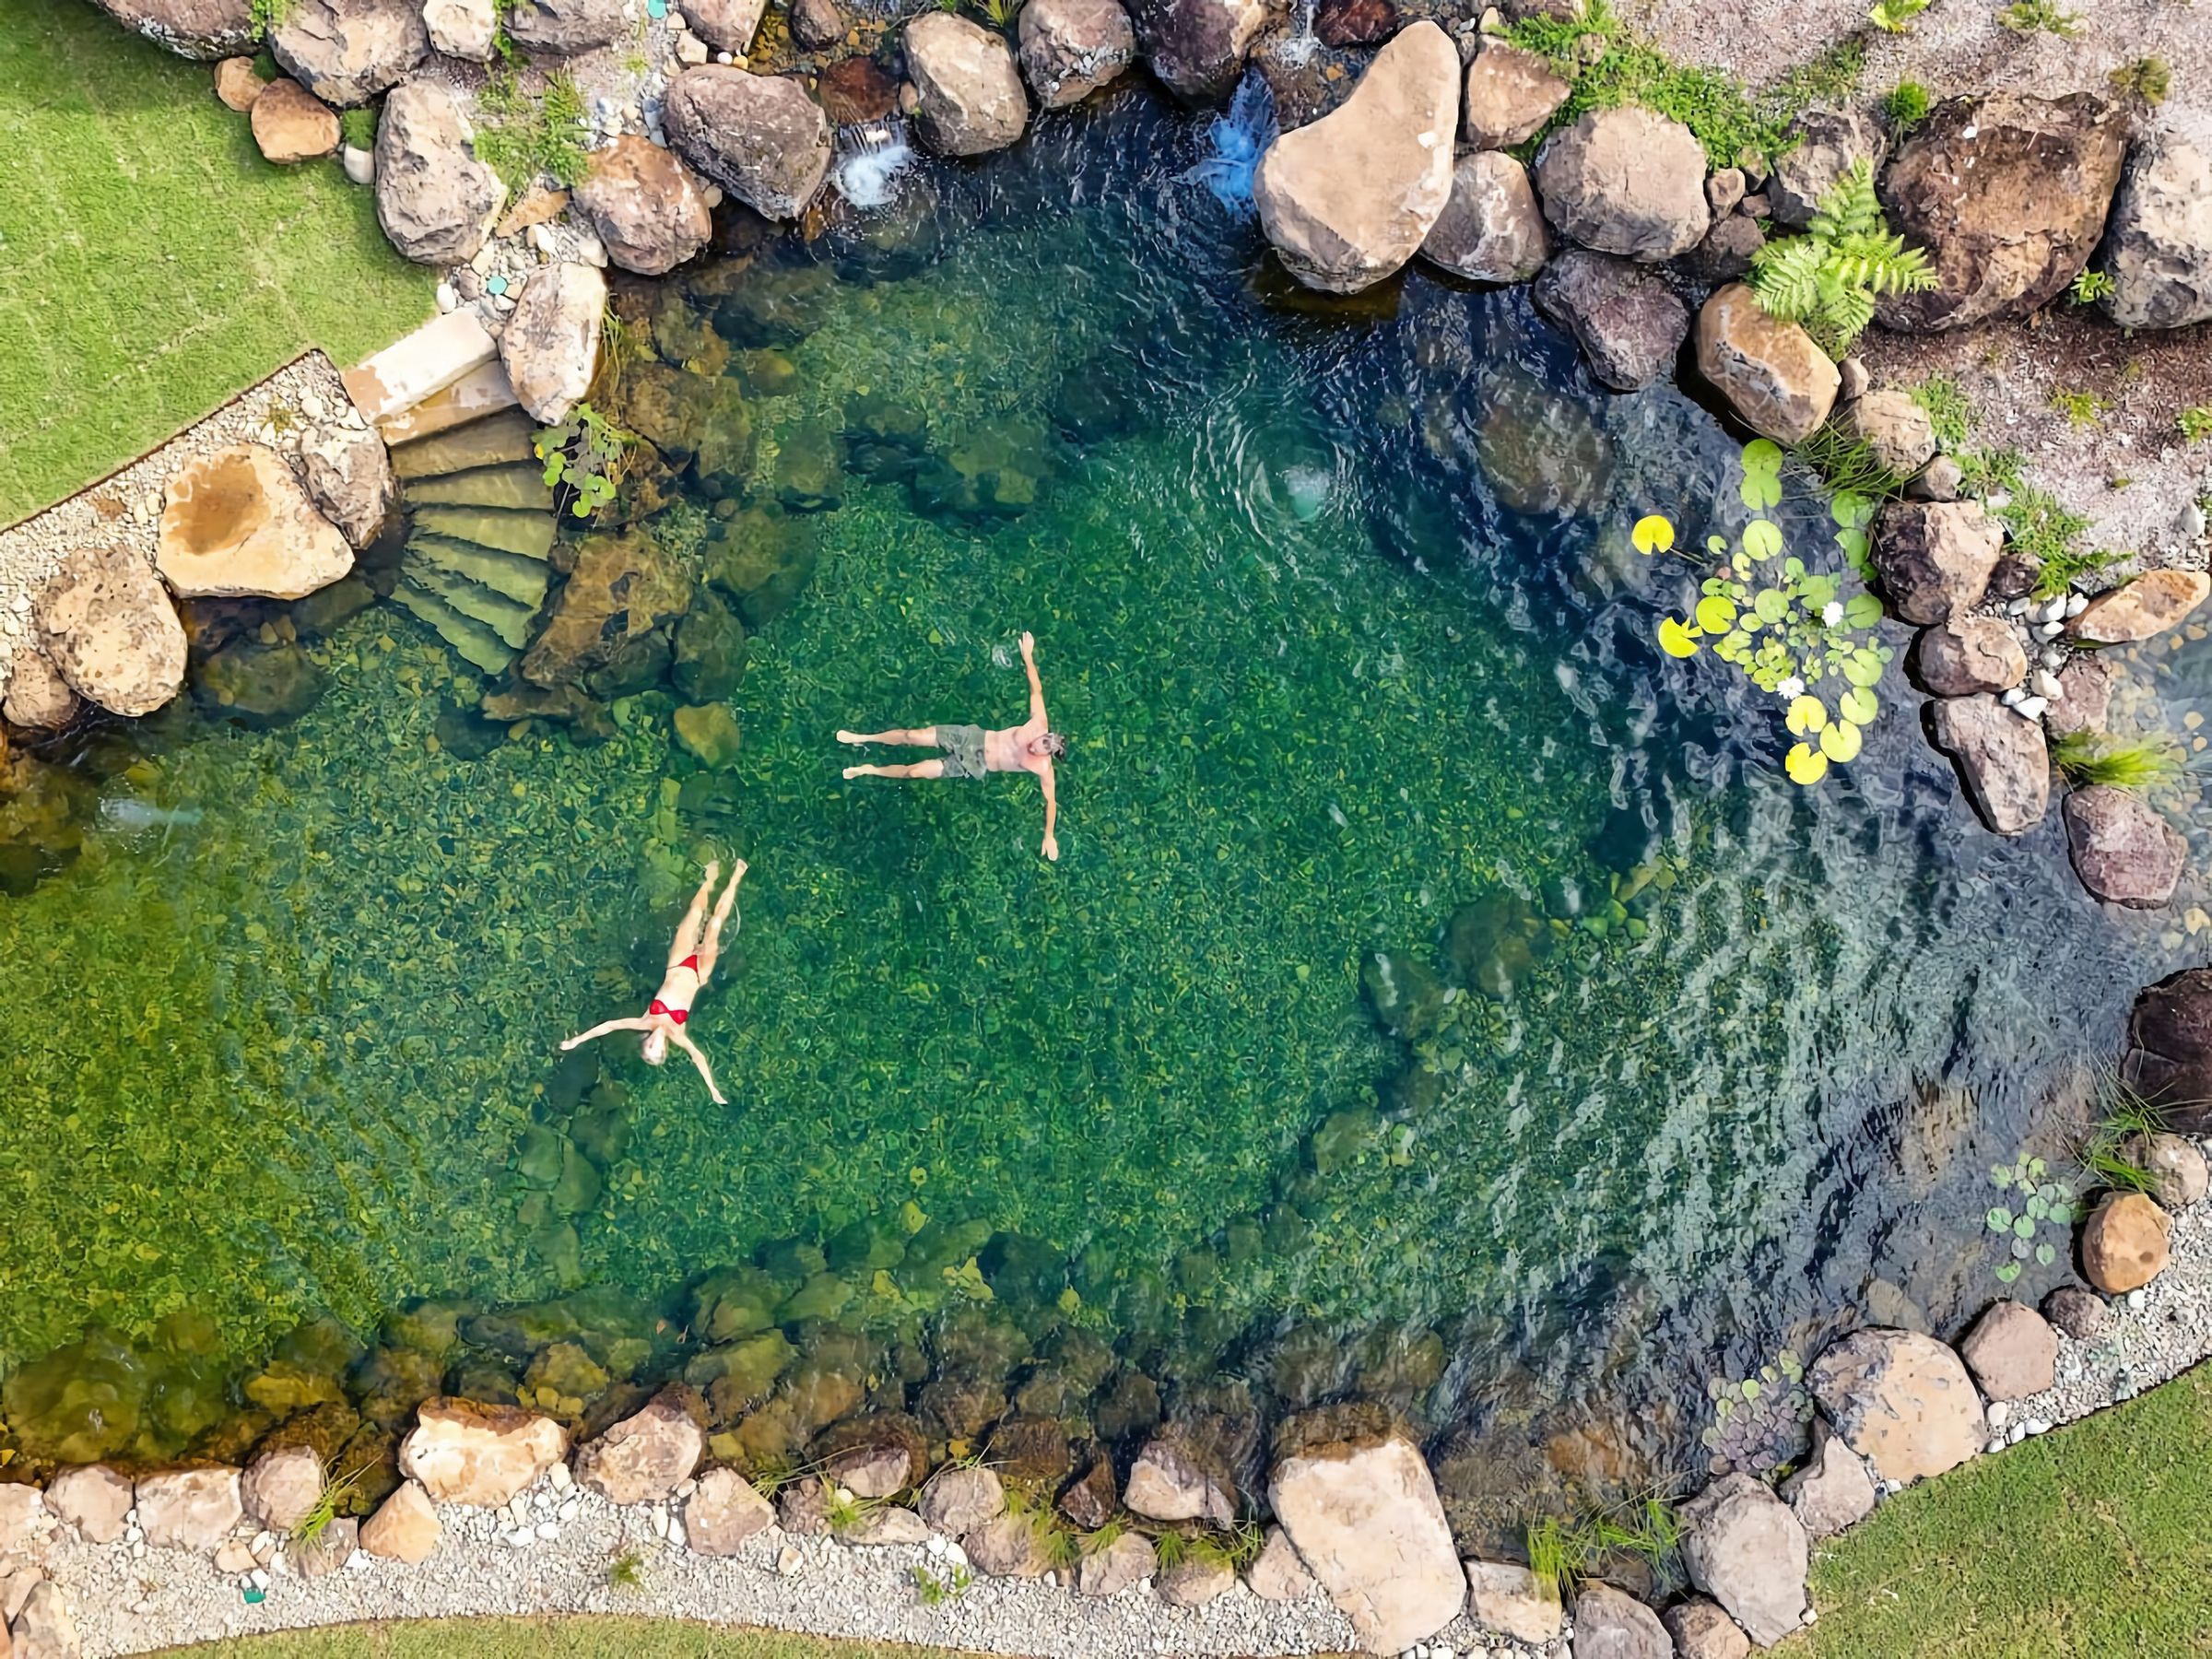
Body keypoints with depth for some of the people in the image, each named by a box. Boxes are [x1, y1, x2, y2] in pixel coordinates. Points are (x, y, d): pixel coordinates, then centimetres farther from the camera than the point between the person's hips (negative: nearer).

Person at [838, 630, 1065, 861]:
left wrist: (1049, 836, -19)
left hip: (974, 766, -2)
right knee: (913, 736, -5)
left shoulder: (1043, 768, -21)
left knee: (914, 771, -7)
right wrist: (1028, 656, -4)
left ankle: (871, 771, 21)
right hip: (973, 738, 2)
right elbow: (1037, 688, -5)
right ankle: (864, 737, 20)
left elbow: (1051, 800, -15)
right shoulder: (1039, 725, -14)